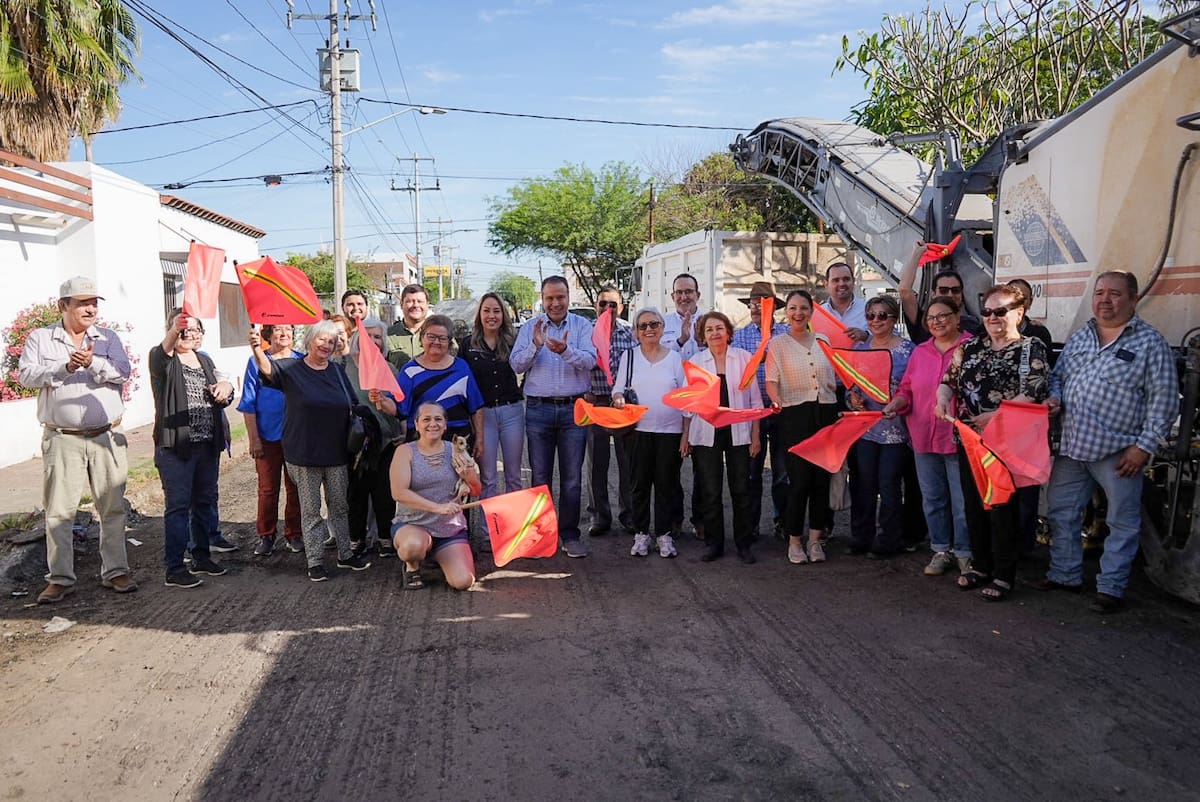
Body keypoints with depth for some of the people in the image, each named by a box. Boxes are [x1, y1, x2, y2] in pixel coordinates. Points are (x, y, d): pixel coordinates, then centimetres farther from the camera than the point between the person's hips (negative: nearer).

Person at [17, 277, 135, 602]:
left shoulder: (108, 338, 8)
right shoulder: (40, 339, 5)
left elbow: (122, 371, -7)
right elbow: (26, 375, -7)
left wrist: (93, 362, -24)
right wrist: (64, 368, -20)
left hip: (107, 437, 1)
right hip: (62, 439, -1)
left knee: (113, 507, 5)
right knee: (59, 511, 2)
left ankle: (115, 571, 16)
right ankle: (60, 579, 13)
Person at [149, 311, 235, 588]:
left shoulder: (205, 360, 16)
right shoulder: (162, 359, -3)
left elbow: (222, 399, 19)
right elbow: (163, 352, -29)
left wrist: (227, 388, -6)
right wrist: (175, 330, -49)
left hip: (208, 444, 7)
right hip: (175, 446, -6)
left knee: (206, 501, 14)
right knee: (178, 505, -5)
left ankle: (202, 557, 28)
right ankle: (174, 569, 1)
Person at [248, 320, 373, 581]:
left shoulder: (337, 371, 8)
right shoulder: (292, 368, -3)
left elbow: (351, 409, 13)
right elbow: (267, 368, -23)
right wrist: (257, 349, -44)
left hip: (336, 453, 4)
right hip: (304, 455, -4)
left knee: (340, 506, 13)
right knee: (310, 510, 5)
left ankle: (345, 554, 26)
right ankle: (315, 561, 13)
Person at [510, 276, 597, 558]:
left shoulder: (582, 325, 3)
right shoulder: (530, 327, 6)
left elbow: (590, 360, -11)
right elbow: (516, 365, -3)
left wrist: (565, 350, -30)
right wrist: (535, 346, -20)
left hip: (574, 409, 0)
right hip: (539, 409, 1)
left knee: (572, 478, 5)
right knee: (540, 477, 7)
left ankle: (570, 535, 16)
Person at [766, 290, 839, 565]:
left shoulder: (823, 341, 12)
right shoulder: (777, 344, 2)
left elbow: (833, 379, 19)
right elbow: (772, 380, -7)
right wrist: (776, 399, -24)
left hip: (826, 413, 4)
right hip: (795, 415, -4)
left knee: (822, 478, 4)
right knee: (799, 479, -7)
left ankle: (815, 539, 16)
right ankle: (794, 540, 7)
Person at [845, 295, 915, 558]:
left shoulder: (907, 349, -4)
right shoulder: (859, 348, 9)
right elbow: (848, 383, 16)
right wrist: (852, 398, -5)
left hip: (895, 426, -4)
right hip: (864, 426, 4)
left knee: (889, 485, 1)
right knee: (864, 484, 8)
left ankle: (889, 541, 14)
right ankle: (861, 537, 19)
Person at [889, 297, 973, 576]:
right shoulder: (920, 352, 11)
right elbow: (907, 389, 13)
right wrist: (897, 402, -7)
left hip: (959, 438, -5)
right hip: (924, 438, 5)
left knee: (963, 500, 3)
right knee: (932, 499, 15)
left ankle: (964, 553, 18)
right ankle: (941, 550, 28)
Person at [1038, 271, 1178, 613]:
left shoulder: (1150, 342, -6)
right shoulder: (1078, 338, 10)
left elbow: (1164, 399, -9)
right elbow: (1058, 376, 21)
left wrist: (1144, 446, -13)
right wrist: (1055, 398, -2)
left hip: (1119, 452, -5)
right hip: (1071, 446, 5)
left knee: (1122, 522, 6)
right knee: (1061, 513, 13)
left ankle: (1111, 587, 19)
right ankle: (1065, 574, 28)